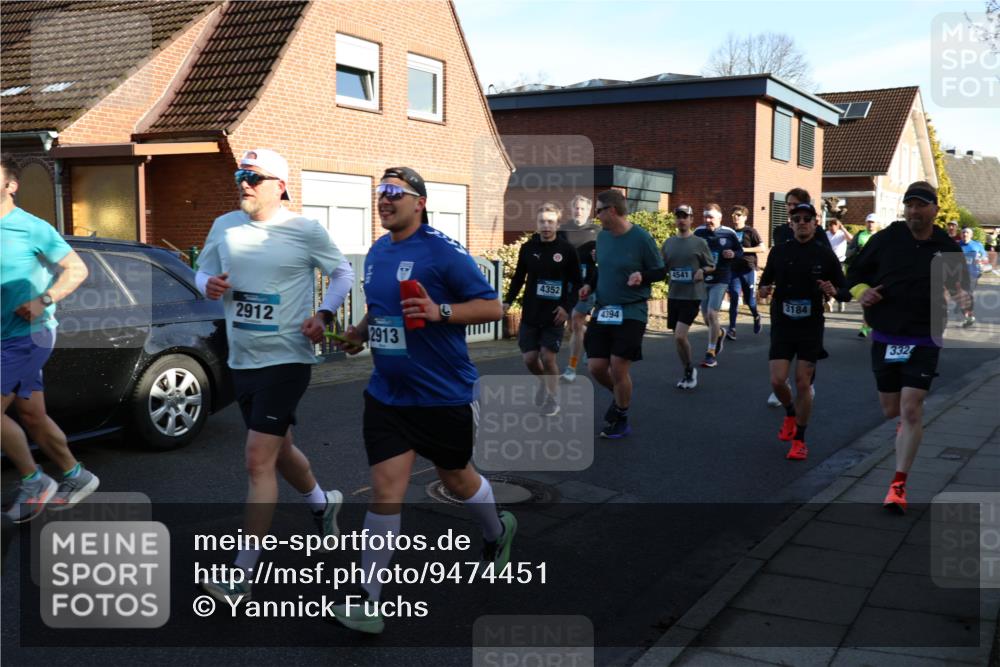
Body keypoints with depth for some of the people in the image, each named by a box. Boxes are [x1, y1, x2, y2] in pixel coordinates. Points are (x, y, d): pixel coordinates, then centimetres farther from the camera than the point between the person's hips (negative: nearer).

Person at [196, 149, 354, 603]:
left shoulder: (306, 231, -7)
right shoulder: (224, 226, 5)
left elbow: (343, 274, 4)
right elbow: (203, 270, 15)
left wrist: (324, 314, -12)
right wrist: (210, 285, -8)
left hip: (286, 359, -6)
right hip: (241, 359, 6)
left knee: (258, 460, -12)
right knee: (279, 450, 20)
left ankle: (240, 577, -6)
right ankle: (323, 503, 50)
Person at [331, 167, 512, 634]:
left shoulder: (443, 252, -14)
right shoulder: (376, 253, 8)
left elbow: (492, 307, -15)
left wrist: (439, 311, -27)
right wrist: (360, 331, 6)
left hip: (442, 395, -4)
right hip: (387, 393, 5)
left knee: (455, 477, 16)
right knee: (385, 488, -3)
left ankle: (498, 531, 48)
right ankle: (369, 601, 1)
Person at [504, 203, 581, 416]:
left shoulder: (567, 250, -6)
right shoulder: (527, 247, 1)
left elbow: (576, 283, -1)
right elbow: (519, 277, 11)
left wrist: (567, 307, -12)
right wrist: (508, 301, 2)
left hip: (554, 315, -3)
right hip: (530, 314, 3)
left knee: (548, 358, -4)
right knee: (529, 358, 4)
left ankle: (553, 400, 16)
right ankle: (545, 382, 36)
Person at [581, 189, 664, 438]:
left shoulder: (641, 238, -13)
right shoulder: (602, 236, 5)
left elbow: (660, 271, -5)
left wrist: (641, 276, -25)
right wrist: (589, 284, 1)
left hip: (631, 312, -5)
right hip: (603, 311, 5)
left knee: (618, 368, -6)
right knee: (596, 367, 1)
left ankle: (621, 421, 16)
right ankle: (619, 396, 33)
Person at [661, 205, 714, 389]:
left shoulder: (699, 242, -2)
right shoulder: (668, 243, 8)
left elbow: (711, 266, 5)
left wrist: (702, 271, -15)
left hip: (692, 296, -5)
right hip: (673, 295, 5)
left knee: (680, 336, -15)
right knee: (678, 338, 10)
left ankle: (690, 369, 7)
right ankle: (688, 373, 25)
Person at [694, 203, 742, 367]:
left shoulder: (729, 234, -6)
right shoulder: (699, 232, -2)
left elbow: (740, 251, 7)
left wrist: (733, 254, -15)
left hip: (720, 280, -3)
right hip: (702, 280, 3)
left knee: (712, 314, -13)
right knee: (706, 317, 11)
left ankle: (711, 353, -2)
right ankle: (720, 333, 46)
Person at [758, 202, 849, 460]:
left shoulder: (825, 255, -2)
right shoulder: (779, 252, 3)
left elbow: (846, 293, 2)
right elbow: (766, 280, 14)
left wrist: (834, 291, -20)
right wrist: (764, 289, -9)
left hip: (811, 326, -1)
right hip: (781, 325, 1)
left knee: (803, 383, -1)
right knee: (777, 381, -6)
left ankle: (799, 440, 14)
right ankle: (790, 414, 28)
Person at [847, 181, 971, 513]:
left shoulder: (947, 247, -1)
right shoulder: (886, 239, -2)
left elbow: (960, 282, 13)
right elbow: (855, 271, 8)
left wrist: (963, 295, -10)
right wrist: (861, 291, -13)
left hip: (924, 340, -2)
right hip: (885, 338, 2)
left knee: (911, 410, -11)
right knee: (891, 410, 12)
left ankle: (898, 485, -2)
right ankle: (906, 424, 52)